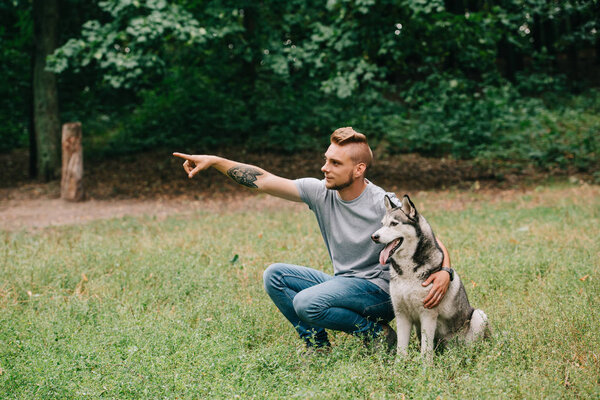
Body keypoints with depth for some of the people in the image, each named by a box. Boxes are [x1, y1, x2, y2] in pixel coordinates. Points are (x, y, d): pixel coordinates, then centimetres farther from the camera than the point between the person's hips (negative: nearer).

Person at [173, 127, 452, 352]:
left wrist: (444, 272, -35)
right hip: (343, 283, 7)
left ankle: (376, 333, -9)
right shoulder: (320, 192, -4)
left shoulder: (384, 205, -19)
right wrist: (214, 162, -9)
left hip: (380, 290, -7)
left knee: (307, 303, -28)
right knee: (275, 275, -3)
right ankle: (318, 345, 0)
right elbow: (263, 181, -4)